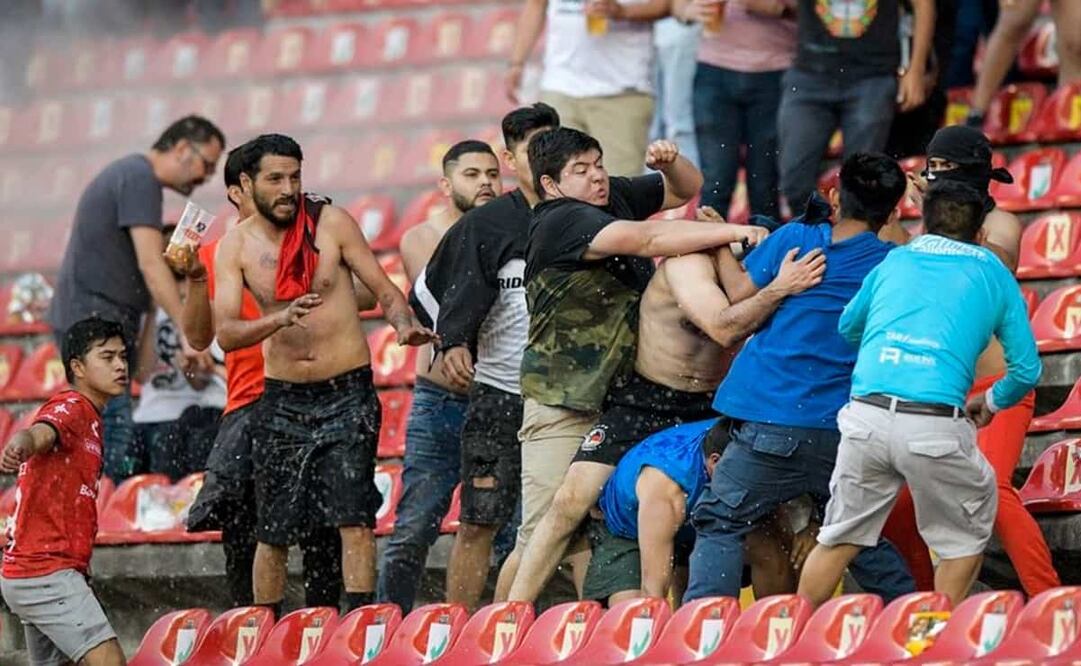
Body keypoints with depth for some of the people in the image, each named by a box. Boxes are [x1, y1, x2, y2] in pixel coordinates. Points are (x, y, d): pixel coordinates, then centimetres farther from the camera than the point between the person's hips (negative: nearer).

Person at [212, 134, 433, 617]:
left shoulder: (331, 223, -3)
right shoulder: (236, 246, 0)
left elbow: (384, 290, 0)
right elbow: (225, 334, -10)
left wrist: (404, 325, -22)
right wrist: (281, 318, -28)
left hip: (347, 393, -2)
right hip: (283, 399, 2)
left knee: (354, 517, -12)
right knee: (272, 531, 7)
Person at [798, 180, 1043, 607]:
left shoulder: (894, 261, 22)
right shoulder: (993, 273, 15)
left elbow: (847, 329, 36)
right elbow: (1027, 369, 16)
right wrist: (991, 402, 36)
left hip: (866, 416, 3)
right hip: (936, 426, -3)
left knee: (840, 537, 18)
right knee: (966, 535, 19)